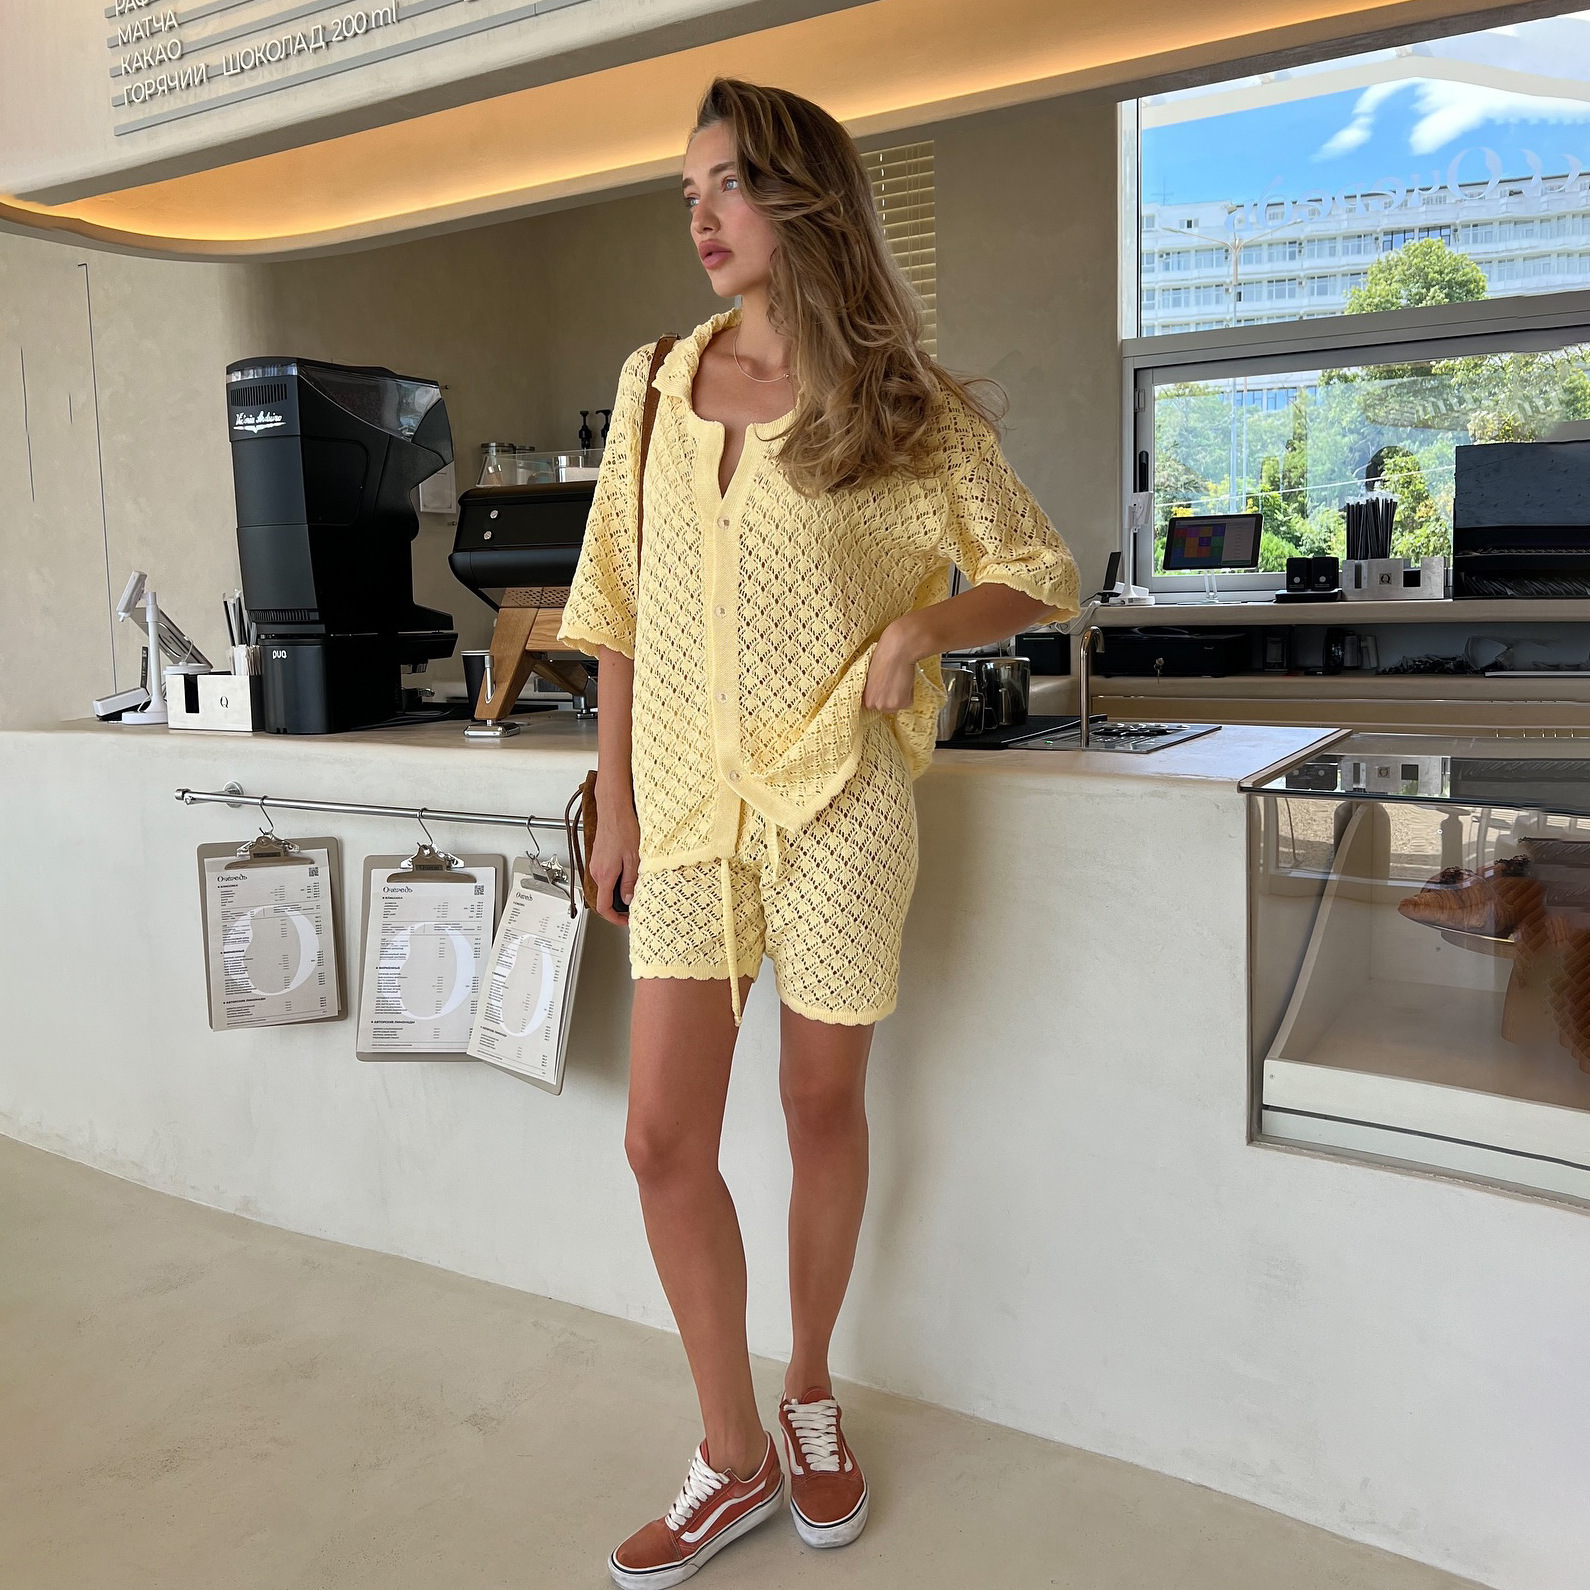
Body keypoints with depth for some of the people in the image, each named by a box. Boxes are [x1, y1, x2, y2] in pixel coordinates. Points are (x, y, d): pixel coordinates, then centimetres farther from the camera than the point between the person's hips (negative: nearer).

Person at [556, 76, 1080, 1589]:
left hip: (835, 798, -3)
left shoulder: (907, 406, -1)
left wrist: (920, 626, -13)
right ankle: (734, 1457, 20)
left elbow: (1037, 571, 7)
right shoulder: (655, 384, 8)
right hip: (688, 799, 3)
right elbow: (618, 609, 9)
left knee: (822, 1109, 10)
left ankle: (810, 1389, 36)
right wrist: (614, 805, 6)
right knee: (663, 1138, 1)